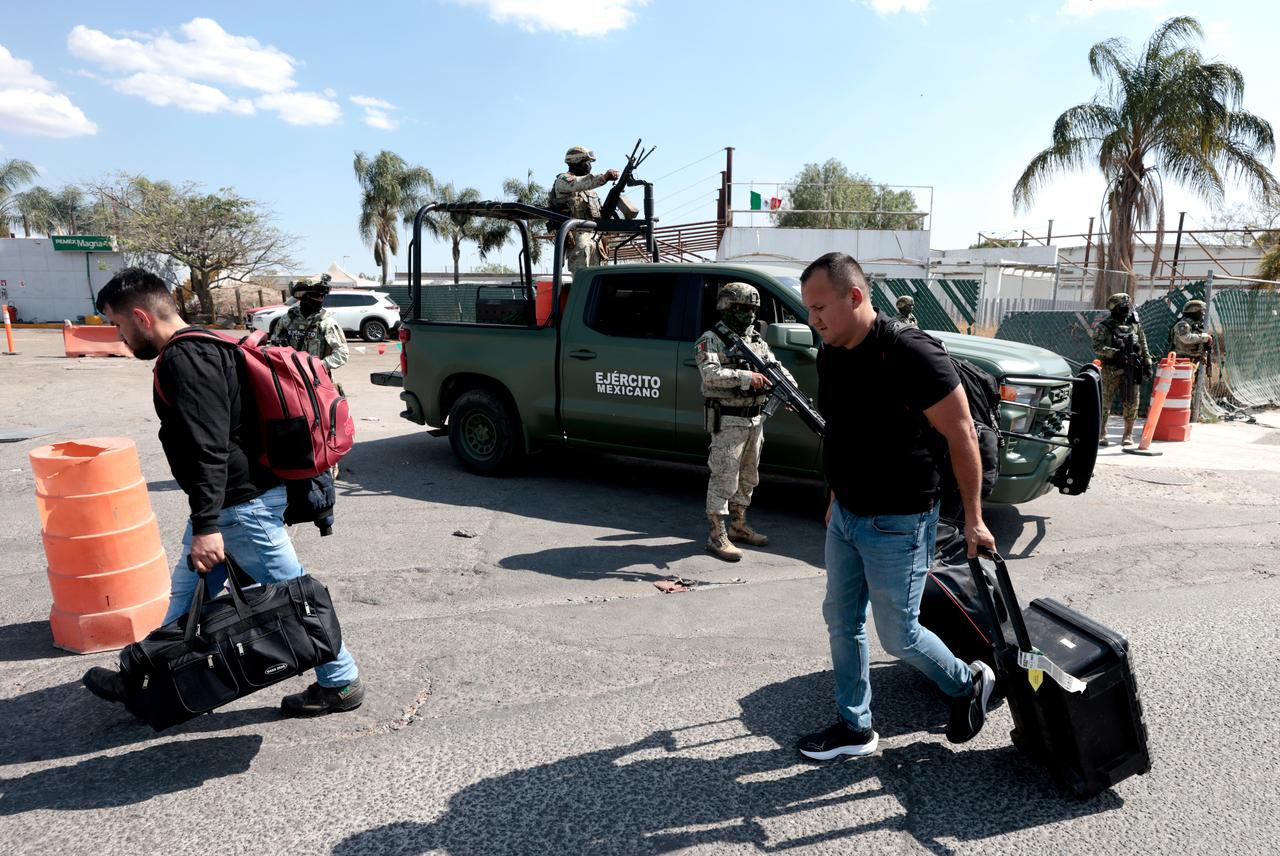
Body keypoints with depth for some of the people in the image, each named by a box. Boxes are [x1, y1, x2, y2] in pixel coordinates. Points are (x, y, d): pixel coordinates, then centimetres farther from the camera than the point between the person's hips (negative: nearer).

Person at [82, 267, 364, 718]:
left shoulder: (184, 360, -19)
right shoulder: (201, 350, 14)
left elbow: (208, 448, -28)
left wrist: (206, 524, -29)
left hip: (242, 505, -11)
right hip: (235, 501, 11)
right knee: (187, 593, 22)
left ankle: (340, 681, 14)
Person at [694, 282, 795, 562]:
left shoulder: (756, 339, 14)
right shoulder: (711, 340, -8)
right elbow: (710, 375, -22)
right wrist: (746, 376, -28)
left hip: (755, 420, 8)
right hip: (728, 422, -8)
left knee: (748, 477, 16)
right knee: (724, 478, -6)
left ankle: (738, 527, 30)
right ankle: (716, 536, 1)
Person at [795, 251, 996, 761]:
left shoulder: (911, 354, -22)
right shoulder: (831, 355, 2)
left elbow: (961, 435, -16)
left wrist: (973, 519, -12)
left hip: (897, 523, -8)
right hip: (845, 516, 8)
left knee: (897, 634, 6)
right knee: (841, 621, 14)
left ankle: (968, 685, 35)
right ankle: (855, 728, 31)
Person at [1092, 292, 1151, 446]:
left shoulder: (1135, 324, 10)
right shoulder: (1103, 326, -4)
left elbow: (1143, 345, 17)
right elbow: (1097, 347, -12)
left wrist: (1147, 363, 13)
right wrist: (1115, 353, -23)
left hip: (1131, 369, 4)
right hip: (1111, 370, -4)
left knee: (1131, 404, 4)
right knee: (1106, 403, 1)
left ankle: (1128, 435, 14)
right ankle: (1101, 434, 9)